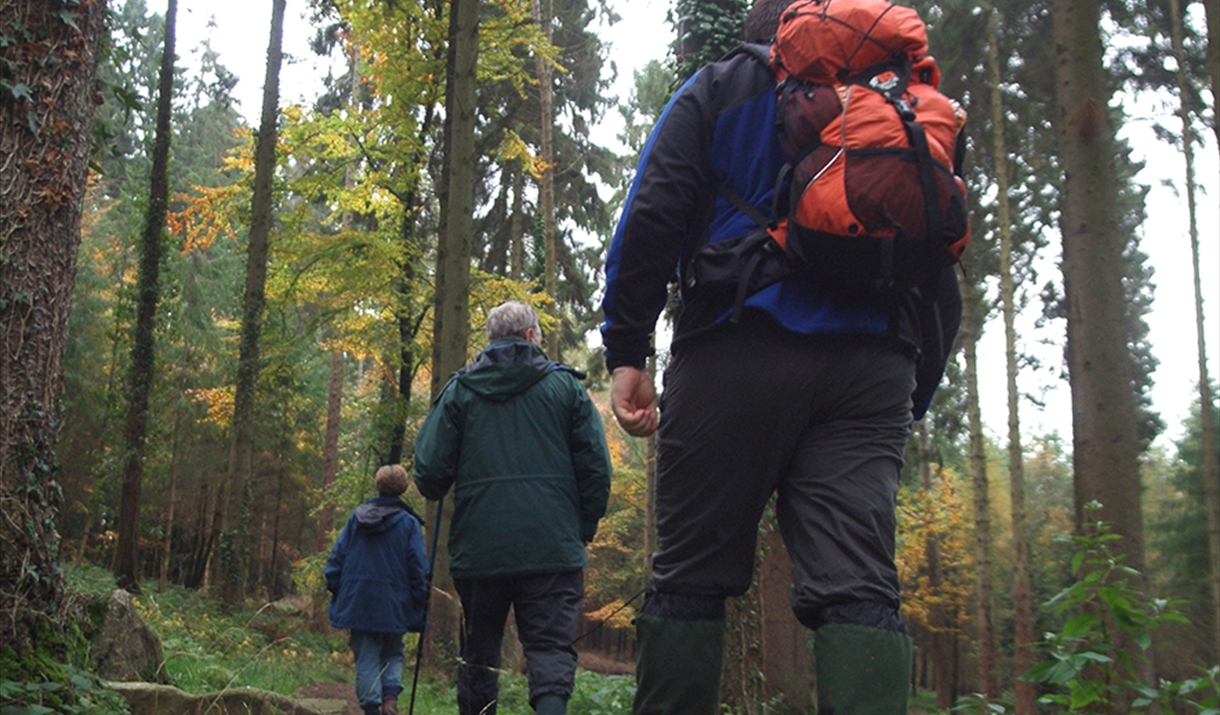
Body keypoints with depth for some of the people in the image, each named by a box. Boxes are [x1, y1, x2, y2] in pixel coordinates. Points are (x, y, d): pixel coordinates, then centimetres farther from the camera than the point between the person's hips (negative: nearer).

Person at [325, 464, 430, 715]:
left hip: (358, 602, 1)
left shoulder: (356, 518, 4)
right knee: (392, 654, 14)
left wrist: (334, 588, 14)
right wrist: (421, 605, 0)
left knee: (366, 658, 7)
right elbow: (418, 567, -4)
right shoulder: (408, 523, -4)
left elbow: (337, 556, 6)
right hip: (393, 606, -1)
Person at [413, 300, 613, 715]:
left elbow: (430, 470, -1)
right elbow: (597, 469, 2)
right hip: (553, 550, -1)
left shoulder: (460, 389, 5)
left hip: (478, 551, 1)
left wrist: (436, 492, 23)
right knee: (552, 649, -3)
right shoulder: (566, 385, 5)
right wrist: (584, 530, 13)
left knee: (478, 654, 16)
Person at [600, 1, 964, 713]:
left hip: (736, 353, -3)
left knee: (690, 578, 3)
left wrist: (626, 352, -1)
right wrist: (914, 397, 24)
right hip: (871, 369, 3)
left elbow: (652, 217, 1)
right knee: (859, 587, -4)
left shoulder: (719, 88, 17)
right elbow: (941, 278, 22)